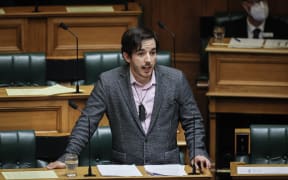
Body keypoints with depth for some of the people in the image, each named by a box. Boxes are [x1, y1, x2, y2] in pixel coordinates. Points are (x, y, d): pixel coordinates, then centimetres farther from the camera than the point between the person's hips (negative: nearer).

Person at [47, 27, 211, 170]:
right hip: (124, 167, 0)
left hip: (166, 166, 0)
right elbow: (87, 122, 0)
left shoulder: (176, 79, 0)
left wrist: (198, 153, -7)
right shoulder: (108, 82, -2)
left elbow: (192, 121, 9)